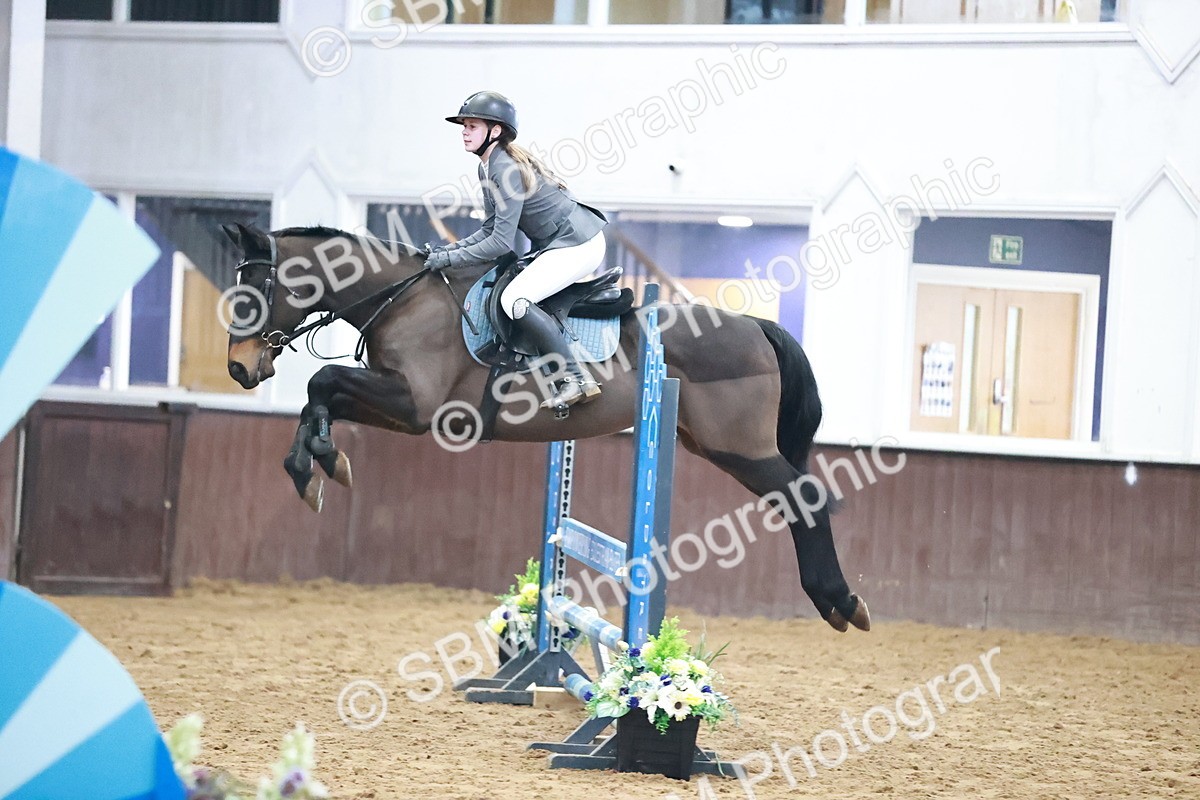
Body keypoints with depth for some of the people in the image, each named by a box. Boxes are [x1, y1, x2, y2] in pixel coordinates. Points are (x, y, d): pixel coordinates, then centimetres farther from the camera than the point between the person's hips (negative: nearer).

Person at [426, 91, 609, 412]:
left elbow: (502, 242, -24)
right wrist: (455, 247, 1)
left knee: (515, 300, -21)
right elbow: (492, 227, 15)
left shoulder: (506, 169, -22)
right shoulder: (487, 168, 8)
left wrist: (450, 259, -19)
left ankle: (577, 378, -19)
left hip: (578, 245, -11)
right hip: (559, 243, 11)